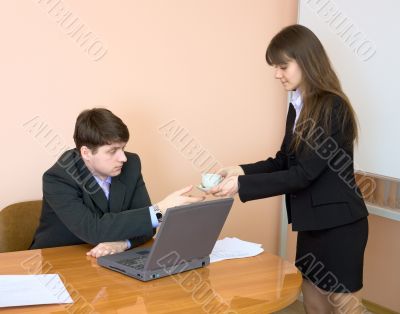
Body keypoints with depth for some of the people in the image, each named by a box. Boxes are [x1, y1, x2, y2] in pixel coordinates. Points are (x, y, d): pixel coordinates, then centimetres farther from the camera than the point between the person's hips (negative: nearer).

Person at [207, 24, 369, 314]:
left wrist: (242, 185, -25)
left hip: (339, 222, -8)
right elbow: (284, 161, 11)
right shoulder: (298, 106, 6)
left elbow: (304, 173, -24)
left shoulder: (333, 108, -20)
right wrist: (242, 170, -5)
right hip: (312, 221, 8)